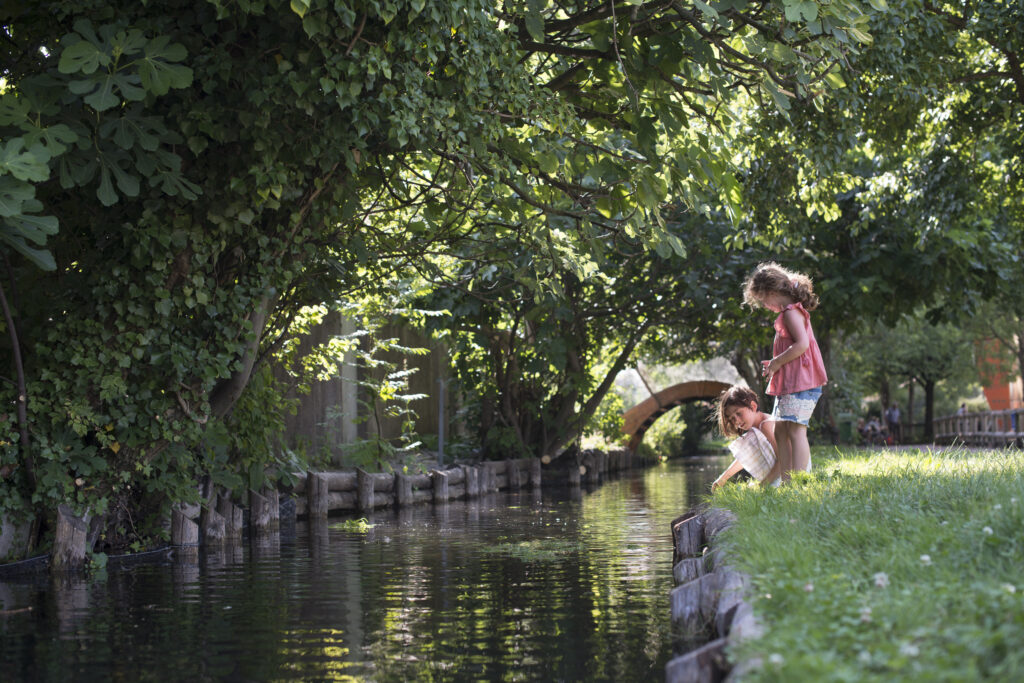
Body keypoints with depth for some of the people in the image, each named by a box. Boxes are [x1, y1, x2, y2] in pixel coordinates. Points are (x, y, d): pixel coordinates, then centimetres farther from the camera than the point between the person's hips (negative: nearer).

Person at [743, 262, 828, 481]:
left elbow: (802, 344, -23)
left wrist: (777, 362, -15)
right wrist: (774, 365, 13)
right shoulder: (788, 313, 19)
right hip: (788, 383, 11)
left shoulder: (791, 312, -11)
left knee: (796, 430, -14)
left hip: (800, 382, -11)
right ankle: (786, 482, 8)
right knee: (780, 430, 8)